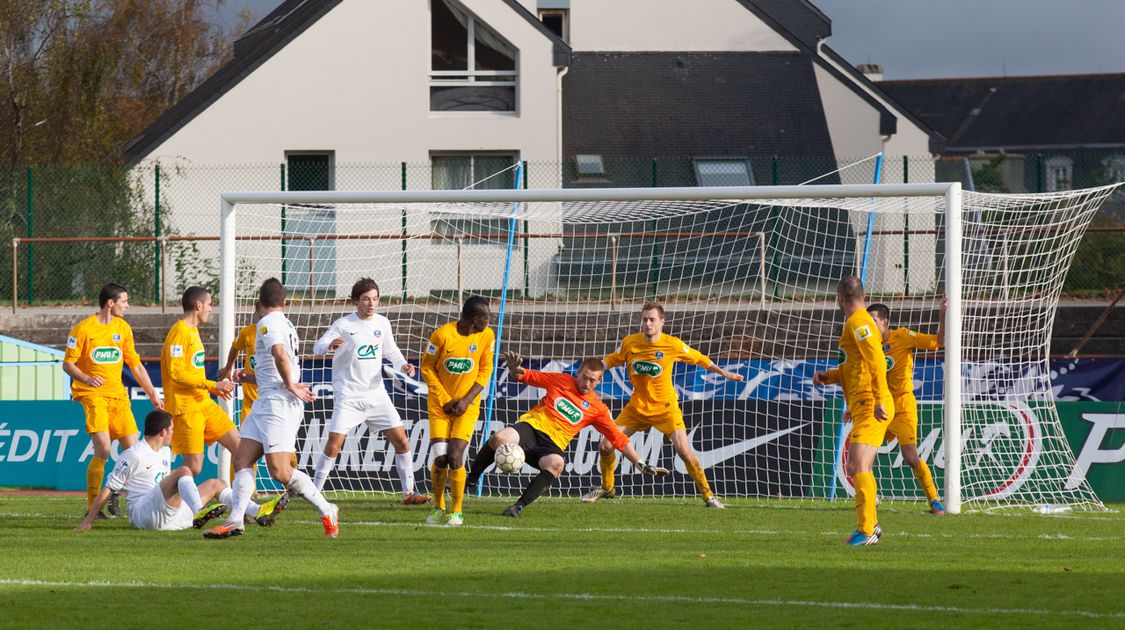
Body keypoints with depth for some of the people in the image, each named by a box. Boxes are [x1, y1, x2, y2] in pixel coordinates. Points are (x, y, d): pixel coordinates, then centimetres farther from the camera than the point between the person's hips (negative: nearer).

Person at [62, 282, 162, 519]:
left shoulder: (122, 328, 11)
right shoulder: (84, 329, -6)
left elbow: (135, 365, 17)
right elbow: (68, 363, -4)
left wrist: (153, 395, 15)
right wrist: (86, 379, -23)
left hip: (118, 395, 6)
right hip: (92, 394, -6)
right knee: (103, 450, -18)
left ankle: (113, 492, 20)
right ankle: (92, 506, -8)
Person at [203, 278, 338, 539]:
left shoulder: (268, 323, -9)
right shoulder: (286, 324, 21)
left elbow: (280, 354, -28)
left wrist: (289, 384, -15)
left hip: (277, 403, -10)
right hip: (265, 403, 10)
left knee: (279, 472, -13)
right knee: (241, 461, 2)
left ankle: (327, 512, -2)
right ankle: (235, 520, -5)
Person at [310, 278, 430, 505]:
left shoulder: (382, 324, 7)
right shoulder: (343, 325, -6)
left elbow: (391, 350, 21)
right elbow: (317, 347, -11)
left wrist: (403, 365, 1)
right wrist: (329, 345, -34)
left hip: (376, 394, 4)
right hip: (348, 398, -4)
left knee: (401, 440, -1)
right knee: (334, 444, -12)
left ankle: (409, 492, 8)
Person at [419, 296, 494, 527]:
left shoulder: (486, 336, -5)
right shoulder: (442, 335, -14)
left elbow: (485, 370, 3)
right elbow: (427, 368, -4)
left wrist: (467, 400, -9)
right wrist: (445, 400, -9)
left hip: (467, 406, 1)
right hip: (440, 404, -1)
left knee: (455, 457, -13)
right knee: (440, 458, -8)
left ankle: (457, 510, 1)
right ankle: (438, 507, 14)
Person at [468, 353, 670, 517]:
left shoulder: (598, 409, 9)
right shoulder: (560, 381, 9)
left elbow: (619, 440, 10)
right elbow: (524, 376, 15)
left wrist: (641, 464, 2)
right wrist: (515, 368, -8)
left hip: (553, 445, 0)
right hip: (531, 427, 0)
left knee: (556, 464, -39)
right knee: (500, 439, -34)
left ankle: (519, 506, -32)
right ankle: (470, 480, -13)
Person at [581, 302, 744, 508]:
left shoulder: (673, 345, -13)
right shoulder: (630, 343, -8)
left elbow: (699, 359, 2)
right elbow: (609, 361, 4)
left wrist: (723, 373, 5)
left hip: (665, 407, -3)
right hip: (637, 406, 3)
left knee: (684, 451, -16)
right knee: (605, 446, -3)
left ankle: (708, 495, -2)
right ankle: (606, 488, 23)